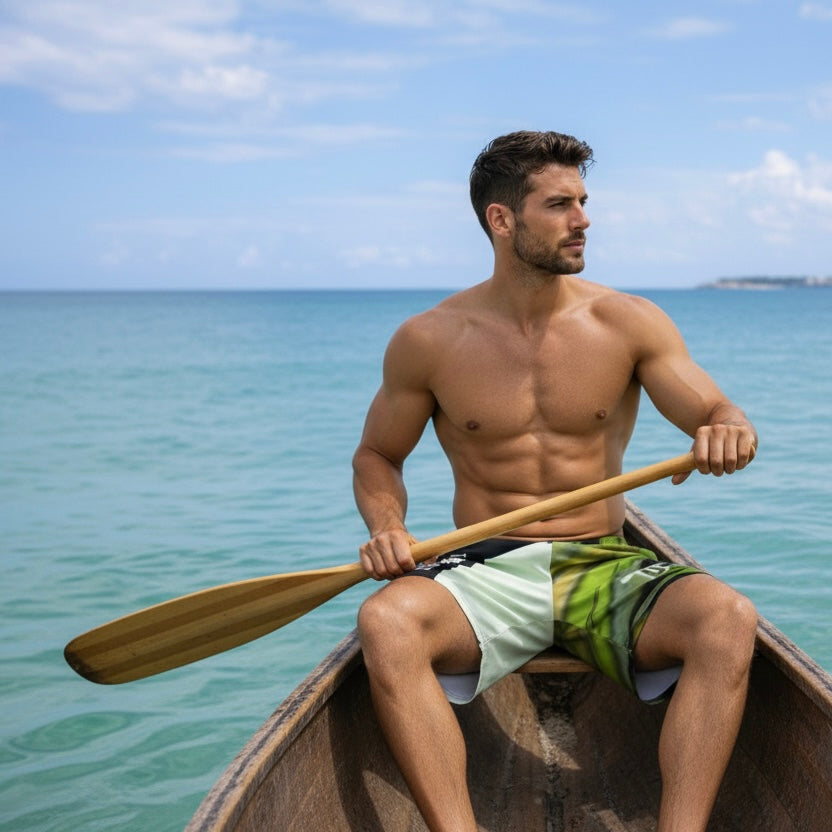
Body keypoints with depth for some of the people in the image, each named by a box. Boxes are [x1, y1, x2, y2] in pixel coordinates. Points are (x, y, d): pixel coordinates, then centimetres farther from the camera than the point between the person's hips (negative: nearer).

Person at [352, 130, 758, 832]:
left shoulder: (628, 323, 1)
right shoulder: (429, 341, 0)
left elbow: (719, 415, -2)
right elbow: (377, 456, 12)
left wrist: (728, 433, -27)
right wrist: (387, 528, -10)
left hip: (606, 570, 1)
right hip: (486, 574, 0)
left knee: (727, 618, -29)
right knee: (385, 624, -33)